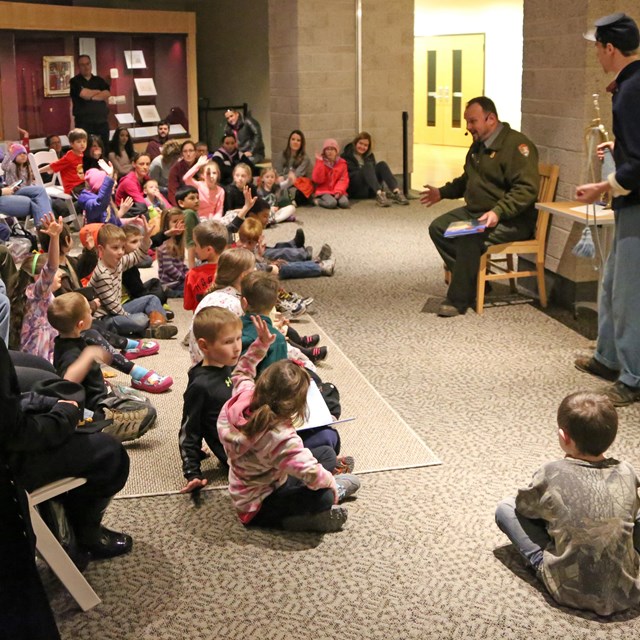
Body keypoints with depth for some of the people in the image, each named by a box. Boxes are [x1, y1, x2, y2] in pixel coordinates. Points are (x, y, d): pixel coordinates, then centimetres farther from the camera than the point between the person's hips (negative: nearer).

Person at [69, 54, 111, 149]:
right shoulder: (75, 81, 4)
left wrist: (91, 96, -10)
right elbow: (84, 93, -12)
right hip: (84, 122, -4)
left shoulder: (99, 80, 16)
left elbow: (107, 94, -1)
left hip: (102, 121, 4)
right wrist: (99, 91, 4)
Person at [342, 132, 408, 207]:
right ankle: (379, 194, -56)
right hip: (355, 190, -5)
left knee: (381, 165, -17)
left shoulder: (369, 155, 24)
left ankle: (396, 193, -39)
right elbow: (350, 173, -6)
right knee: (367, 166, -30)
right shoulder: (347, 156, 7)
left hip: (369, 191, 5)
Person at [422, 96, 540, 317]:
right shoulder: (478, 145, 15)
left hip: (511, 220, -10)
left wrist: (498, 212, -34)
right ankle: (472, 280, 0)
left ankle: (459, 300, -17)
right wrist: (442, 192, 24)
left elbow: (527, 188, -25)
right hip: (474, 212, 10)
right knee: (438, 228, -1)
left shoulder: (515, 144, -16)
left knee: (469, 238, -32)